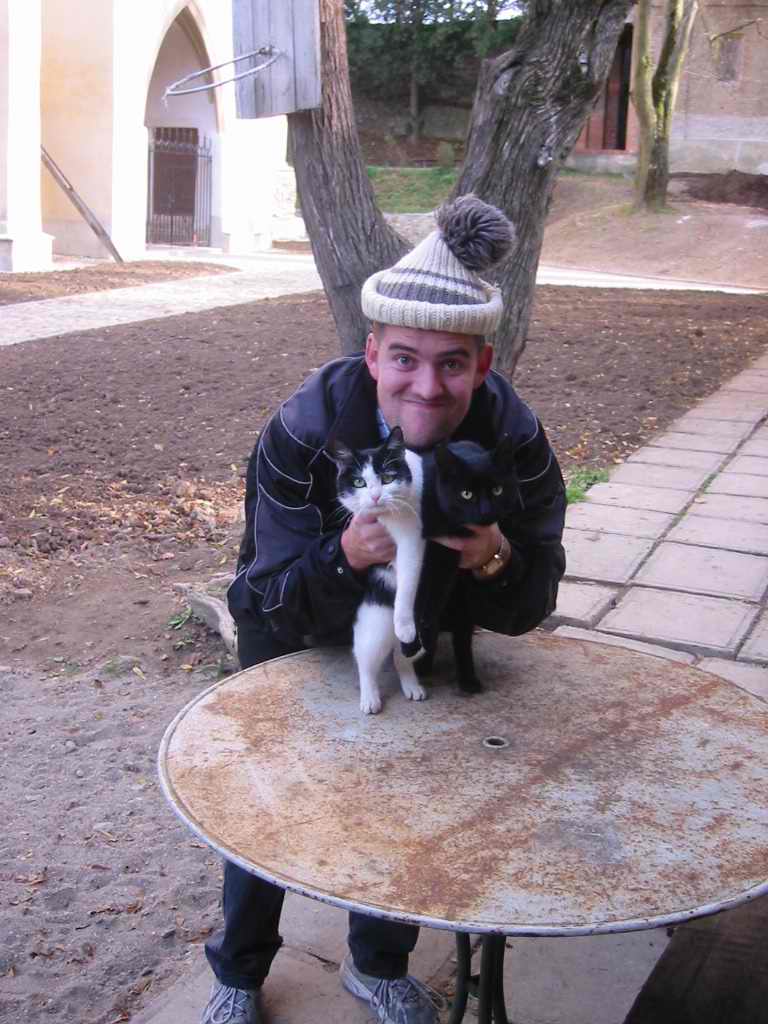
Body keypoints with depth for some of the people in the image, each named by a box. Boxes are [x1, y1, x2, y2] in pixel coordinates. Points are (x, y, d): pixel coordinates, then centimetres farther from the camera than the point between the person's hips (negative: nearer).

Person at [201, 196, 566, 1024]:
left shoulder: (512, 436, -30)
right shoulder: (304, 429, -36)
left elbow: (527, 611, -23)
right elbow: (280, 611, -32)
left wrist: (496, 560, -47)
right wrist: (344, 557, -54)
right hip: (296, 624, -2)